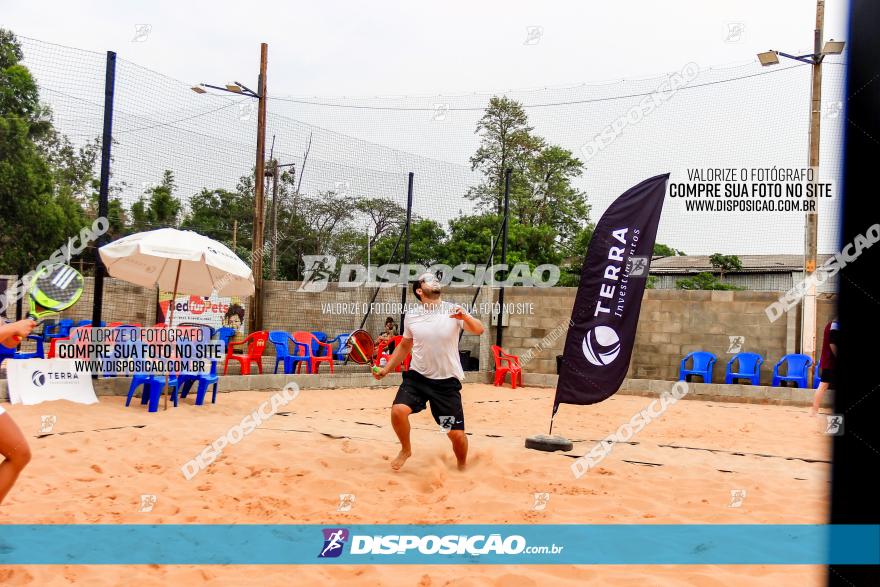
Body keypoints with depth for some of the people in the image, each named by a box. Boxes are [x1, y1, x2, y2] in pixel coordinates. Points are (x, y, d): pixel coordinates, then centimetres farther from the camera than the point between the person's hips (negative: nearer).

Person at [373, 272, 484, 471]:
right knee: (398, 410, -23)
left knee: (457, 433, -3)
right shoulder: (411, 316, 2)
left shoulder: (454, 310, -7)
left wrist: (465, 317, -41)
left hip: (447, 382, -2)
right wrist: (386, 369, 13)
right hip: (417, 377, 2)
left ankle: (462, 466, 29)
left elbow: (478, 330, -21)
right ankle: (406, 450, 6)